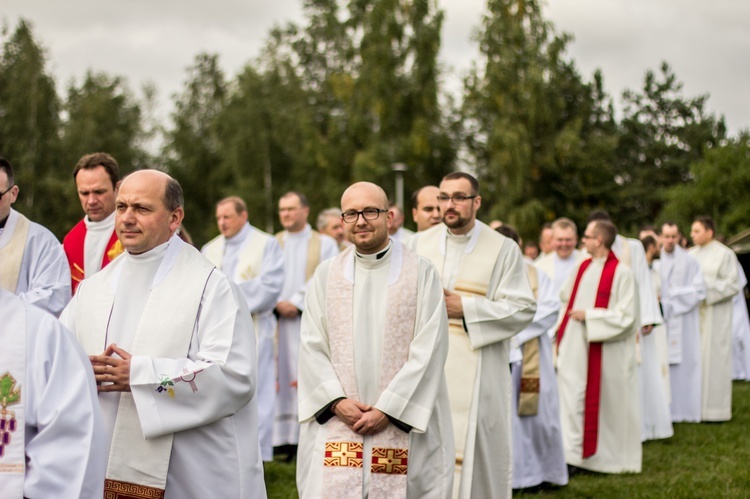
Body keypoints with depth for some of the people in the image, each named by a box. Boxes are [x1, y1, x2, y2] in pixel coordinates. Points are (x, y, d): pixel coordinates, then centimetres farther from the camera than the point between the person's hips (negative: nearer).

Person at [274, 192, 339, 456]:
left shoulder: (325, 243, 8)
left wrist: (297, 302, -10)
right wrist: (278, 304, -11)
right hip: (279, 322, 2)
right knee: (282, 380, -3)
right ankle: (285, 439, -1)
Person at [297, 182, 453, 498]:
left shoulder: (421, 273, -1)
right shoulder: (326, 275, 8)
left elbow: (428, 350, -6)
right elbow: (312, 347, 5)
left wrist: (387, 409, -11)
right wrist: (337, 401, -9)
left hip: (403, 422, -2)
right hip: (336, 422, 2)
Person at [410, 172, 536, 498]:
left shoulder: (504, 249, -3)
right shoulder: (421, 243, 8)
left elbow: (523, 310, -7)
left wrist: (465, 308, -14)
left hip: (477, 371, -3)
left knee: (475, 447, -2)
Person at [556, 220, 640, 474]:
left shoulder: (621, 273, -11)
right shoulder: (583, 267, 9)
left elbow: (626, 316, -15)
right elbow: (566, 300, 20)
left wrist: (589, 315, -15)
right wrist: (560, 334, 11)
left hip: (605, 352, -6)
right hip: (575, 348, 6)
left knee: (607, 403, 3)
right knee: (573, 399, 4)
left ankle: (611, 456, 14)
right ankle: (573, 452, 10)